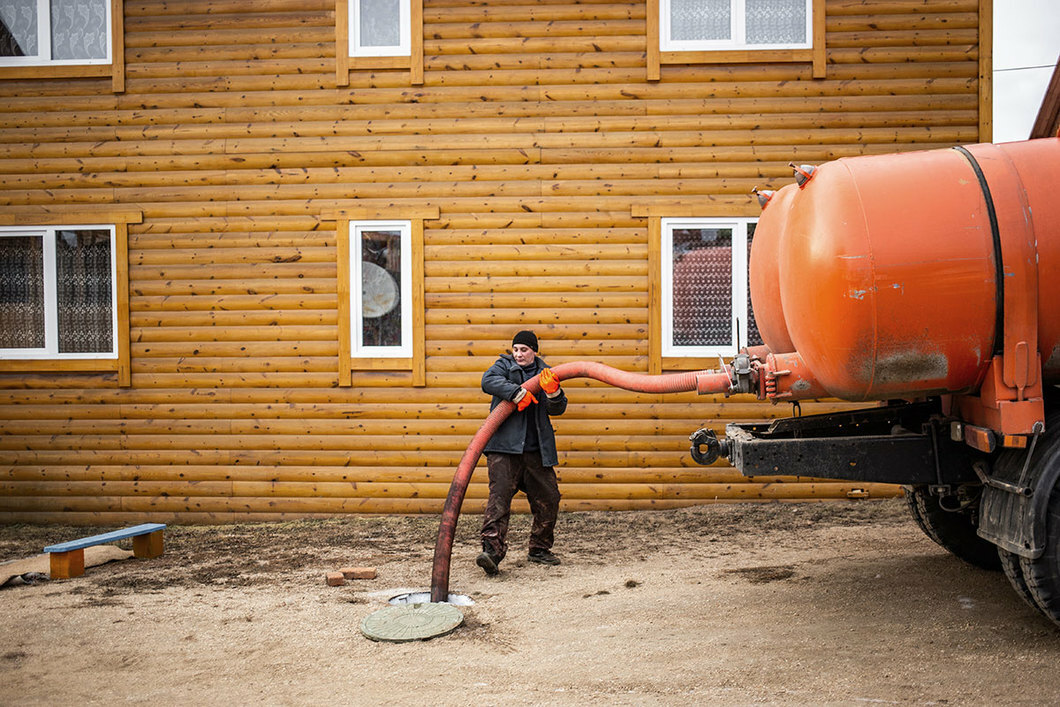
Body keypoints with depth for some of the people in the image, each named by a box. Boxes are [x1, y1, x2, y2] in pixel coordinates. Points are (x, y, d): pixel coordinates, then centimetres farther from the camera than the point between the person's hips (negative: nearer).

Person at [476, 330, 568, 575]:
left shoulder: (544, 373, 15)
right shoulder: (504, 366, 7)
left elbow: (558, 409, 8)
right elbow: (488, 381, -15)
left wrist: (553, 392, -14)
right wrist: (517, 392, -25)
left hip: (536, 450, 4)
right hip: (505, 447, -4)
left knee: (548, 498, 8)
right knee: (499, 495, -17)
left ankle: (539, 549, 24)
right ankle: (491, 550, -23)